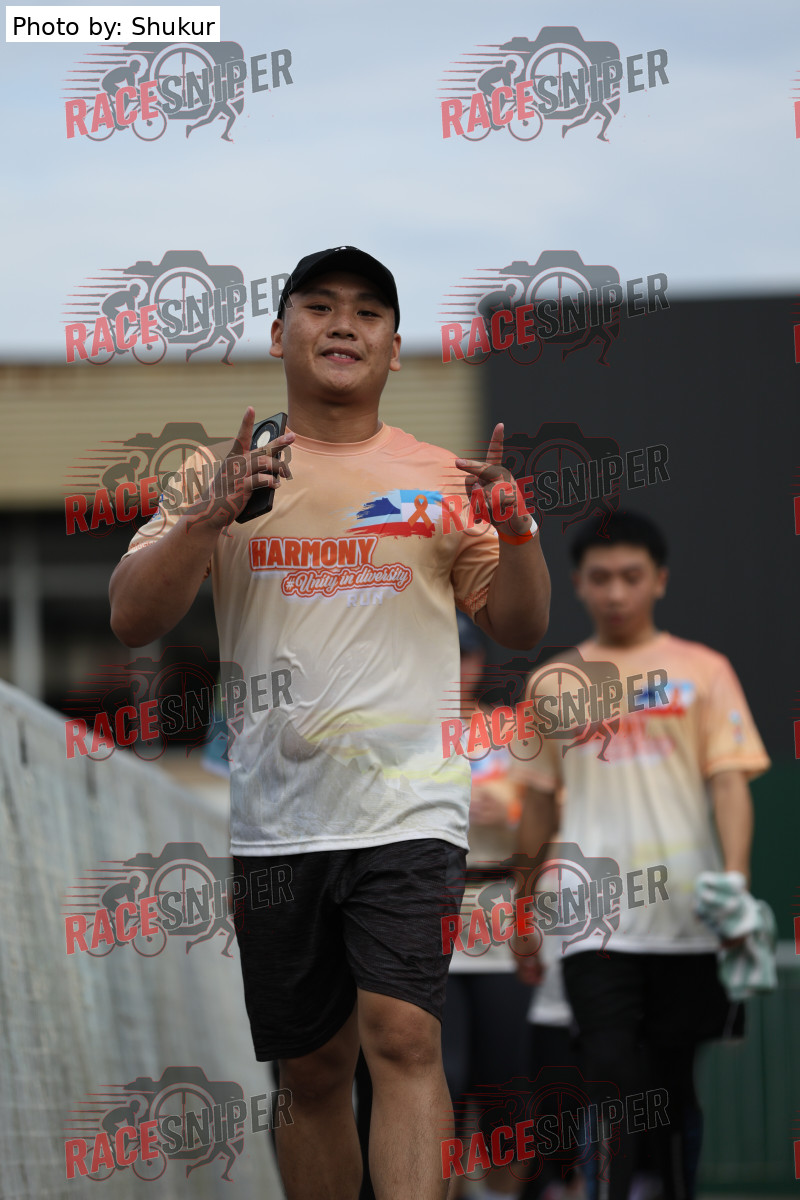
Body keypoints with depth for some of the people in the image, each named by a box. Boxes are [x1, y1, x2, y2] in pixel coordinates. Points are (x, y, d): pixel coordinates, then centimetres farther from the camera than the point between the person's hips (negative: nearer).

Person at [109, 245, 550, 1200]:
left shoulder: (441, 477, 10)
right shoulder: (222, 474, 8)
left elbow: (519, 629, 11)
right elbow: (132, 620, -1)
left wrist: (515, 527, -9)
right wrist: (212, 514, -17)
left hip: (407, 804, -1)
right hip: (272, 818, 1)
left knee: (403, 1038, -17)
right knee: (310, 1073, 8)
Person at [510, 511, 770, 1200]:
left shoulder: (701, 671, 4)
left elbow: (730, 782, -2)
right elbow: (538, 801, 15)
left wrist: (735, 884, -15)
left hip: (686, 917, 0)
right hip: (596, 923, 0)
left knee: (674, 1086, 7)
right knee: (614, 1081, -11)